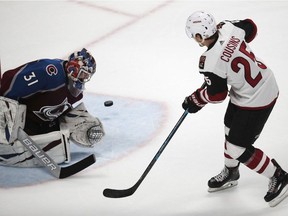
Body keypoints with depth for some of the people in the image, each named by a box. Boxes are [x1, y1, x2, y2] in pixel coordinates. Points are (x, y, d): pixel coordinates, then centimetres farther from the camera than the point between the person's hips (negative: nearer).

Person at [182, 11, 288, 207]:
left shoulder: (211, 62, -30)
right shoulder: (228, 28, -13)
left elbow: (216, 94, -17)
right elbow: (250, 27, 9)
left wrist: (195, 101, 1)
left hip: (256, 100, -9)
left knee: (238, 149, -1)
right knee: (231, 131, 24)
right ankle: (230, 173, 47)